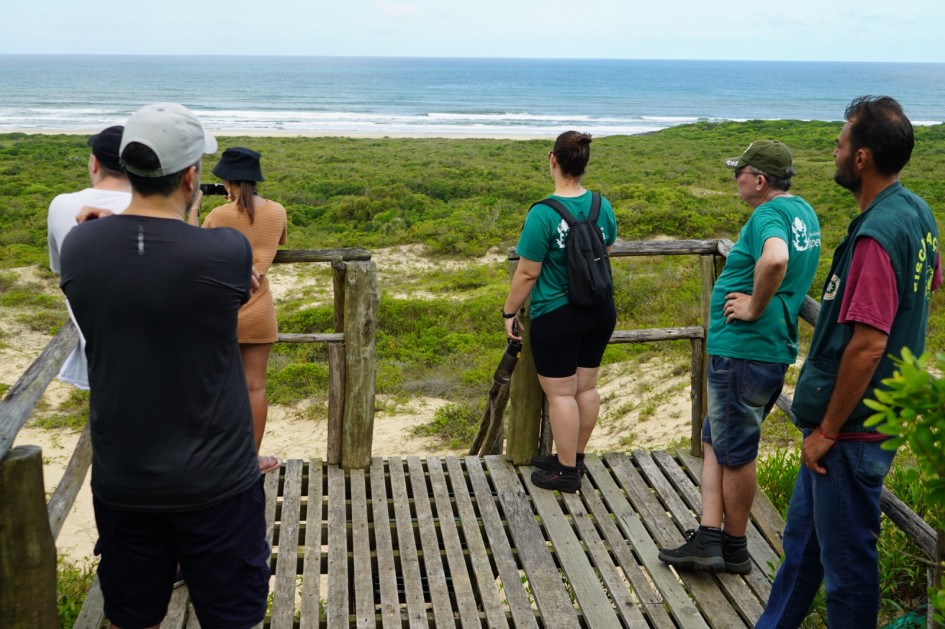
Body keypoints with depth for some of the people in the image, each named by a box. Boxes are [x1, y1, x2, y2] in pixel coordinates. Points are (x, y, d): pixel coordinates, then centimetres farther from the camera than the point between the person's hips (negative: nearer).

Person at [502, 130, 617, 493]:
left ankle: (567, 473, 13)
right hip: (600, 311, 7)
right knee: (586, 385, 17)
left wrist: (509, 312, -3)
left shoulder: (543, 214, -19)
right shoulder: (603, 206, 0)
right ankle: (574, 457, 33)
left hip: (557, 316, -7)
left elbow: (527, 274, -16)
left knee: (560, 393, 4)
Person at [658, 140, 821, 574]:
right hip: (773, 350, 10)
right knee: (715, 442, 16)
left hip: (742, 354, -10)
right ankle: (709, 539, 17)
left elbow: (775, 260, -40)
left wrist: (754, 307, -25)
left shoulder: (768, 216, -18)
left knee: (734, 454, 4)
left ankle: (734, 549, 18)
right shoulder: (803, 212, 13)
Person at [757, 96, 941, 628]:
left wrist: (827, 431, -18)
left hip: (852, 428, -10)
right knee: (803, 538, 22)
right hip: (882, 409, 10)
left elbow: (867, 345, -27)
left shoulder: (877, 235, -24)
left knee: (846, 561, 6)